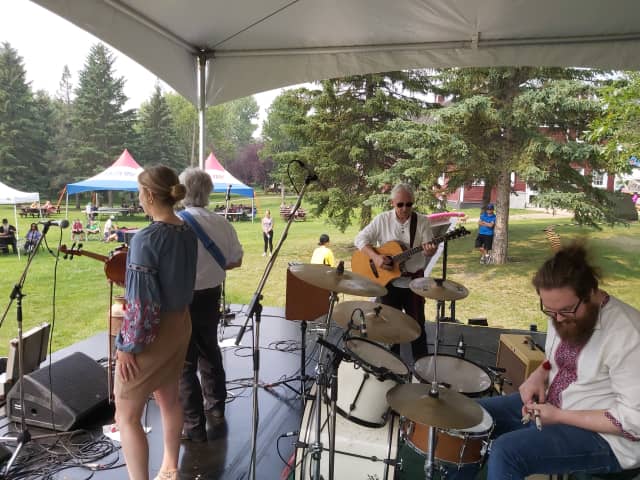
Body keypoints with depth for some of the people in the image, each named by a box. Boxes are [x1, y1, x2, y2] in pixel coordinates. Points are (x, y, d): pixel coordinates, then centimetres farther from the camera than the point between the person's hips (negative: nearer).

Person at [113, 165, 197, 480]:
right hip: (180, 324, 8)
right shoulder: (188, 233, -1)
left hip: (152, 332, -8)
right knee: (169, 398, 24)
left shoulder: (146, 239, -23)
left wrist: (127, 345, -13)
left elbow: (141, 302, -22)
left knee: (126, 416, 7)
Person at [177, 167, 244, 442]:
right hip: (211, 296, 6)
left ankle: (194, 426, 15)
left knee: (184, 362, 7)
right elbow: (235, 260, 3)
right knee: (210, 351, 24)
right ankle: (215, 405, 41)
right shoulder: (222, 223, -5)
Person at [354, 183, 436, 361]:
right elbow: (360, 239, -7)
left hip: (414, 281, 0)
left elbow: (428, 247, -7)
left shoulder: (422, 221, -5)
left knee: (417, 324, 8)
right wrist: (375, 257, -22)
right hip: (388, 281, 1)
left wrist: (430, 250, -32)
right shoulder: (382, 219, -5)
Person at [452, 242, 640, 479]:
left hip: (604, 436, -8)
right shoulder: (562, 312, -2)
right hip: (552, 403, 8)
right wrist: (540, 375, -4)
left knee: (506, 451, -27)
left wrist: (560, 416, -23)